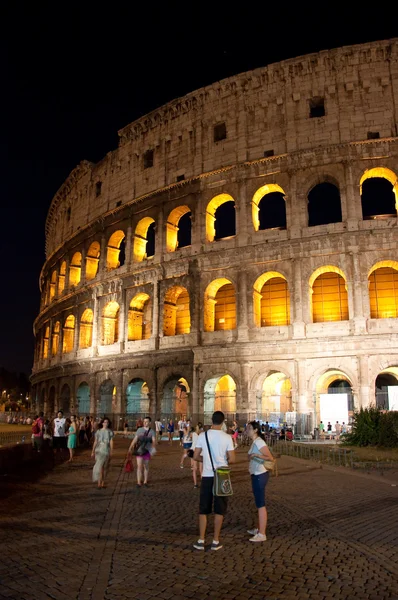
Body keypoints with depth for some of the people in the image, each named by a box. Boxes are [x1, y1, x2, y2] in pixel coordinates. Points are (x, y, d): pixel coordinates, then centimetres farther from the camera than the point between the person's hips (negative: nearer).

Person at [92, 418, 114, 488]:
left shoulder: (110, 432, 3)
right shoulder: (98, 431, 5)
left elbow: (111, 442, 0)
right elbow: (95, 442, 9)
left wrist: (111, 452, -7)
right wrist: (93, 451, 8)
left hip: (107, 451, 1)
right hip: (99, 450, -1)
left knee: (105, 467, 6)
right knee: (99, 466, -11)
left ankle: (103, 482, 16)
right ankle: (99, 482, -9)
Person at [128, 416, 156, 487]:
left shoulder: (152, 431, 0)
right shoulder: (139, 430, 1)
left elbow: (154, 441, -14)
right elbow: (135, 440, -1)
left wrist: (153, 447, -34)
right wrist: (130, 448, -11)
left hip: (147, 451, 1)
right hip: (139, 450, -1)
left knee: (146, 466, 12)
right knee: (139, 466, -10)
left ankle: (145, 482, 26)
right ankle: (139, 483, -8)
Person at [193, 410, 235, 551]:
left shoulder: (202, 436, -5)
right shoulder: (227, 437, -8)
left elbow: (196, 457, -1)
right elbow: (232, 459, -9)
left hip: (207, 476, 1)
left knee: (203, 509, 11)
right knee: (219, 510, 10)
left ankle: (201, 541, 15)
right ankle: (216, 541, 14)